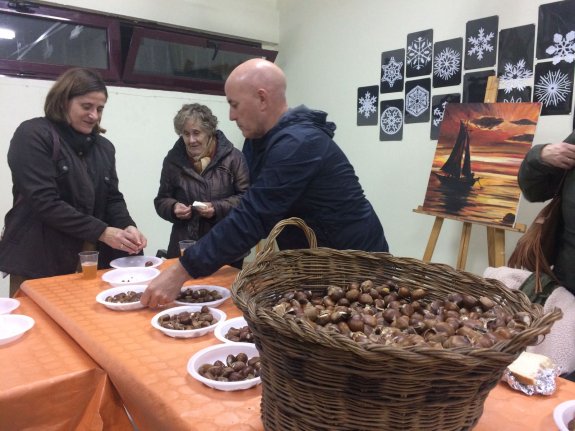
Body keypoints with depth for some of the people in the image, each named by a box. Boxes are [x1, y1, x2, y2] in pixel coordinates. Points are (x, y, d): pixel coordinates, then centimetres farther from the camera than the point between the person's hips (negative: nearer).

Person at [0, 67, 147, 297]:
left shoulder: (103, 147, 13)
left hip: (91, 262, 5)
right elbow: (44, 202, -16)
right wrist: (100, 232, -19)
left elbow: (113, 198, 10)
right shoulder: (33, 135, -7)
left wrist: (127, 226, -11)